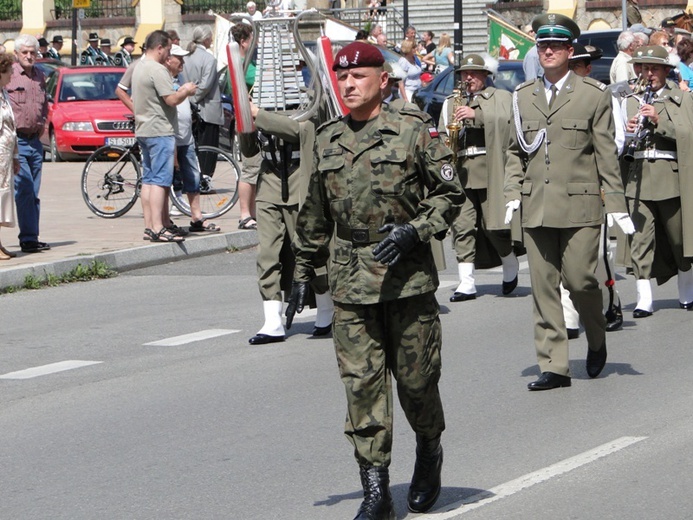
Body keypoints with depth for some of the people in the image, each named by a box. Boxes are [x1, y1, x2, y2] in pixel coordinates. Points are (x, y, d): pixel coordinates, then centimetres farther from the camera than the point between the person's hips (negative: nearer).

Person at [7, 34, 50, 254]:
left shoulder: (40, 76, 13)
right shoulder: (9, 75, -8)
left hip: (35, 141, 6)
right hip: (16, 140, -6)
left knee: (33, 193, 8)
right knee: (25, 190, -12)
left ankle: (31, 238, 11)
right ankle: (28, 237, -12)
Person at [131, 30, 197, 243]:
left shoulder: (139, 68, 15)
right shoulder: (157, 70, -16)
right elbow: (171, 100, -19)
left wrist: (180, 91, 17)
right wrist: (187, 91, -2)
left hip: (143, 130, 10)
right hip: (159, 131, -10)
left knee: (148, 180, 11)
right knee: (160, 181, -11)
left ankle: (149, 225, 13)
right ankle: (158, 228, -15)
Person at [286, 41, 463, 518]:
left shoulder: (415, 130, -2)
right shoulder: (328, 139, 11)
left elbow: (450, 193, 0)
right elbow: (314, 215, 20)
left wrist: (414, 231, -15)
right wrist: (303, 274, 19)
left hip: (408, 277, -3)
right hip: (350, 281, 3)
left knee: (415, 375, 5)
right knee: (362, 384, -2)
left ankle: (430, 453, 34)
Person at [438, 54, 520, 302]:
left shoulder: (501, 98, 10)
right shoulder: (451, 103, 22)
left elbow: (507, 122, -9)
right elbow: (442, 136, 21)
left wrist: (477, 115, -17)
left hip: (490, 171, -3)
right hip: (460, 173, 3)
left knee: (493, 225, -5)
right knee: (462, 227, -5)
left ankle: (510, 265, 23)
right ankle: (466, 283, -4)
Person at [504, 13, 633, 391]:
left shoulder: (594, 94, 3)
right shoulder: (523, 96, 12)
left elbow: (606, 154, 2)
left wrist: (616, 203, -1)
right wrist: (513, 194, 5)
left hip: (579, 206, -3)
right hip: (536, 209, 3)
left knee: (579, 280, -6)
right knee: (543, 287, 1)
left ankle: (597, 342, 22)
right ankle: (553, 366, 5)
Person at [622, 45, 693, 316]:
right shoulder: (631, 101, 14)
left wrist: (659, 121, -16)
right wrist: (628, 131, -8)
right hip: (638, 178, 1)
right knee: (640, 239, -7)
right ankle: (643, 299, -7)